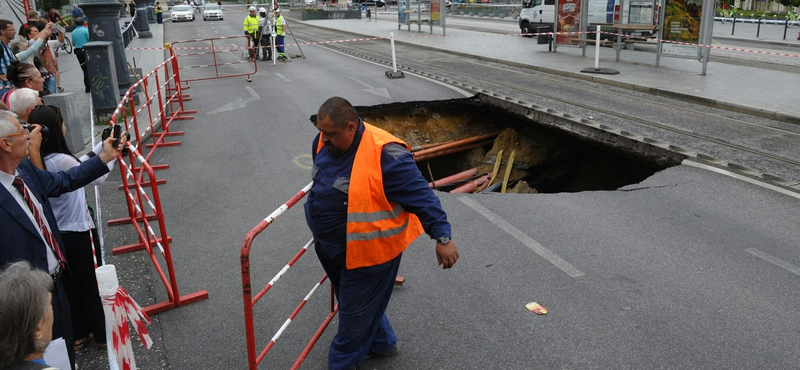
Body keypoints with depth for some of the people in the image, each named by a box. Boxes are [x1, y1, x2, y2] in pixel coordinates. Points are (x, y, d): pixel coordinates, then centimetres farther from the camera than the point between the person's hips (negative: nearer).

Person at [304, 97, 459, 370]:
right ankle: (382, 343, 49)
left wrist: (442, 237, -26)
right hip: (331, 248, 8)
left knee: (355, 311, 9)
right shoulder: (324, 142, -4)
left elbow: (421, 197, -25)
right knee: (363, 303, 26)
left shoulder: (385, 155, -30)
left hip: (367, 251, -8)